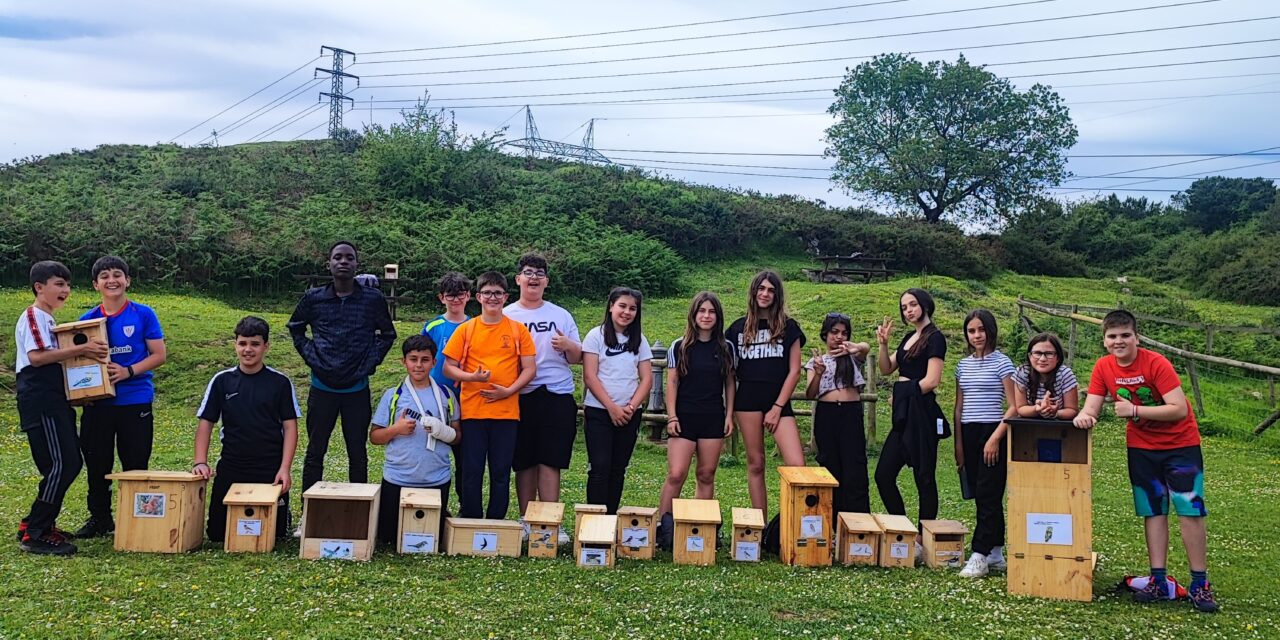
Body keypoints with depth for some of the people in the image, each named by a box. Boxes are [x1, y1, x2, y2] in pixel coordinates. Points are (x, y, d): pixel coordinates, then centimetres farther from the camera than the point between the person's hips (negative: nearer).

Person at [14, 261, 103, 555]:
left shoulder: (49, 320, 22)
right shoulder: (32, 316, -8)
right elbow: (37, 356, -20)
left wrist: (83, 353, 8)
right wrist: (81, 349, -22)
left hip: (55, 401, 10)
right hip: (39, 401, -10)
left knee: (70, 464, 10)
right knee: (60, 465, -13)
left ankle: (37, 523, 19)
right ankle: (34, 535, -6)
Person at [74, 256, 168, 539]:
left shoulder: (143, 315, -2)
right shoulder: (87, 320, 6)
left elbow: (159, 354, -4)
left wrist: (128, 371, -17)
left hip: (136, 401, -3)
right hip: (98, 402, 3)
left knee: (135, 465, 5)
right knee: (96, 463, 10)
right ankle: (99, 518, 24)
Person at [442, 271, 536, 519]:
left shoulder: (518, 330, 5)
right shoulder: (465, 329, 4)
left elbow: (530, 369, 3)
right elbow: (448, 368, 5)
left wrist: (508, 390, -11)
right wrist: (472, 377, -13)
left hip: (506, 410, 0)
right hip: (472, 410, 0)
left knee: (501, 473, 6)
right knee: (472, 471, 4)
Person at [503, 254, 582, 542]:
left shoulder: (561, 316, 11)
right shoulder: (506, 316, 8)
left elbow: (577, 358, 13)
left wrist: (569, 345, -9)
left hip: (557, 396, 0)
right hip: (520, 397, 0)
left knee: (550, 462, -3)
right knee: (524, 462, 5)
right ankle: (527, 521, 15)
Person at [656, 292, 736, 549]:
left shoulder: (726, 348, 6)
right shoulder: (679, 347, 1)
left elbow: (729, 383, 11)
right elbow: (672, 383, 1)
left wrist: (729, 415, 4)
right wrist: (672, 417, -5)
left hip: (713, 419, 2)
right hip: (685, 418, -2)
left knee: (707, 475, 6)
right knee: (676, 475, -9)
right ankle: (662, 525, -1)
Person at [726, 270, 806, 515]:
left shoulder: (788, 327, 5)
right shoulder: (739, 327, 9)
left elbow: (794, 371, 2)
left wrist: (778, 407, -5)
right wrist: (729, 410, 5)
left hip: (779, 402, -1)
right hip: (748, 400, 1)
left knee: (797, 464, -14)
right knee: (756, 464, 5)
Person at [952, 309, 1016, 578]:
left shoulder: (1002, 362, -4)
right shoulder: (963, 365, 12)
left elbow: (1013, 407, -8)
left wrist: (996, 438, -16)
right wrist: (958, 442, 10)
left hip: (993, 433, -6)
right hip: (969, 434, 6)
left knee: (988, 495, -8)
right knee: (981, 496, 8)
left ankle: (979, 555, -8)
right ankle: (995, 553, 16)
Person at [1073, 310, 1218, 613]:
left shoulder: (1156, 363, -22)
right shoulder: (1104, 367, -7)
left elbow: (1180, 409, -26)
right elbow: (1091, 408, -9)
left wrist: (1134, 410, -31)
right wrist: (1083, 416, -32)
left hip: (1180, 444, -4)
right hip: (1141, 447, 4)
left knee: (1190, 512, -4)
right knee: (1153, 512, 8)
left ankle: (1200, 584, 4)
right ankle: (1158, 580, 13)